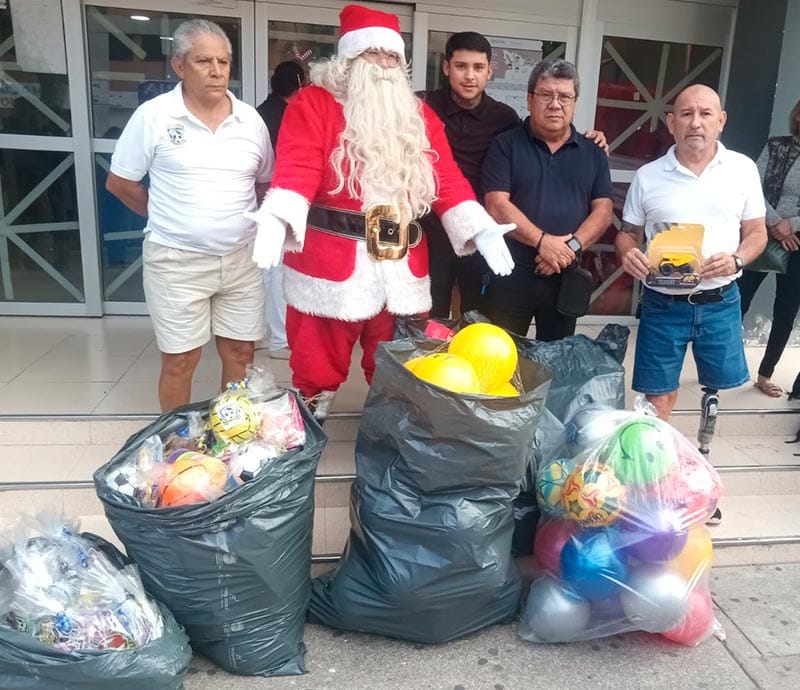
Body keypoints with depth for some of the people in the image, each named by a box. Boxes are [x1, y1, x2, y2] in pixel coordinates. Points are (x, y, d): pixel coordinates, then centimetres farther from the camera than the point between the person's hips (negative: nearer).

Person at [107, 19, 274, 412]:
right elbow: (119, 183, 2)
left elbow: (267, 183, 16)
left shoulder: (250, 119, 3)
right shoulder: (153, 115, -5)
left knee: (240, 354, 11)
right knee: (179, 360, 6)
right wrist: (169, 219, 5)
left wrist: (247, 220, 5)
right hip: (177, 261, -3)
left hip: (240, 258, 3)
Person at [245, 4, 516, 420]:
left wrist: (480, 229, -8)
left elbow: (447, 180, 6)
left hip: (402, 268, 4)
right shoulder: (315, 103, -1)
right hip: (330, 264, -4)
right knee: (317, 367, 8)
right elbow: (297, 169, -15)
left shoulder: (420, 116, 13)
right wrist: (276, 220, -33)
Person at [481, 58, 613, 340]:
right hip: (511, 274, -3)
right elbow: (496, 205, -10)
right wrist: (542, 241, -20)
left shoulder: (593, 152, 9)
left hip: (566, 277, 3)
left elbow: (603, 210, 3)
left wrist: (572, 246, -14)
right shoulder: (506, 145, 0)